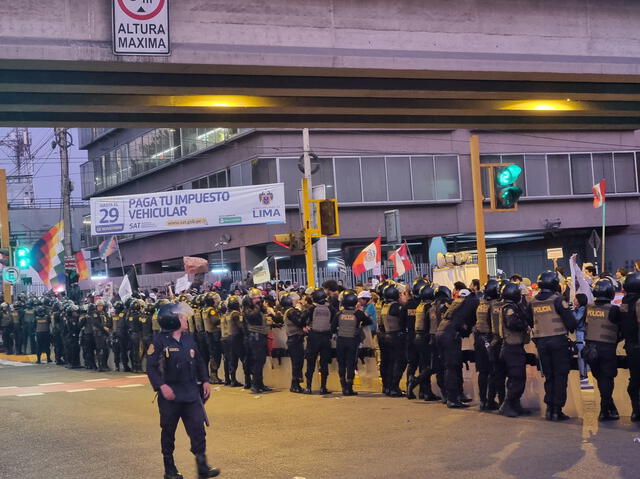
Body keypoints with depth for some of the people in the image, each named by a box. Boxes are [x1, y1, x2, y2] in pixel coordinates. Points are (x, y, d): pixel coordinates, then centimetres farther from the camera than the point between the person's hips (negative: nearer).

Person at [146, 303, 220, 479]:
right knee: (168, 432, 8)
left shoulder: (189, 339, 8)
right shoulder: (160, 341, -10)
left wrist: (205, 380, 10)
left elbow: (199, 361, 18)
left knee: (198, 428, -3)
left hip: (191, 393, 4)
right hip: (170, 394, -4)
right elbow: (151, 367, -13)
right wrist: (162, 386, -24)